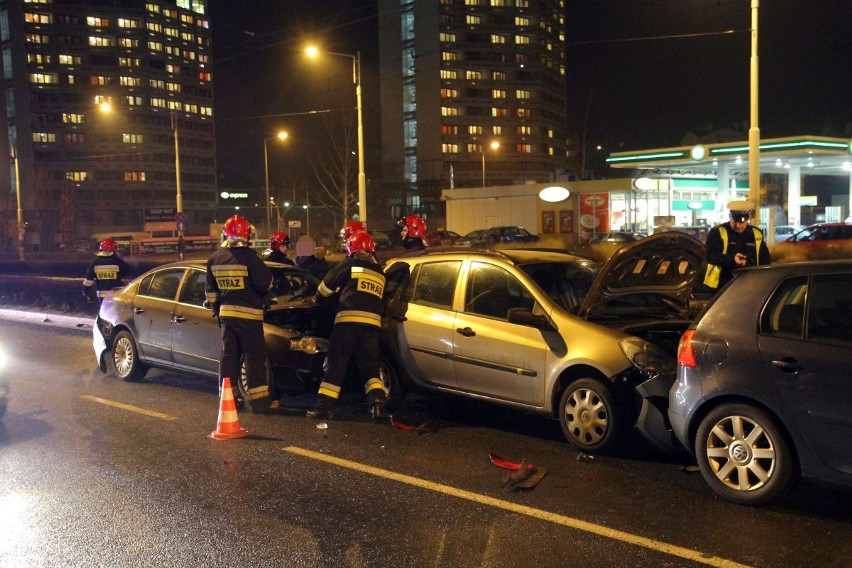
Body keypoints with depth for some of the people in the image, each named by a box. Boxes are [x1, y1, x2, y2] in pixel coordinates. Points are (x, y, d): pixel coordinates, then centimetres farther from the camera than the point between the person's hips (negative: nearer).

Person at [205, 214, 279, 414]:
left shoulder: (214, 258, 6)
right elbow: (265, 283, -14)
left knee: (229, 354, 13)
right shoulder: (248, 256, -14)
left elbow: (211, 290, 13)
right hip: (248, 313, -6)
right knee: (255, 356, -1)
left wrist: (217, 310, 23)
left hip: (226, 313, 6)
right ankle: (259, 400, 1)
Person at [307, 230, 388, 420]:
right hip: (373, 323, 4)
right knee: (370, 367, 11)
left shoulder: (349, 264, 6)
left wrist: (319, 299, 31)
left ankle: (325, 406, 2)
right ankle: (378, 399, -9)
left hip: (348, 320, -4)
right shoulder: (380, 272, 21)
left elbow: (326, 286, 12)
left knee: (336, 365, 2)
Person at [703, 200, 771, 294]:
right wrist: (732, 258, -33)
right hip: (721, 287, -4)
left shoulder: (756, 234, 11)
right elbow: (711, 256, -17)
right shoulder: (717, 232, -3)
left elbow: (765, 262, 17)